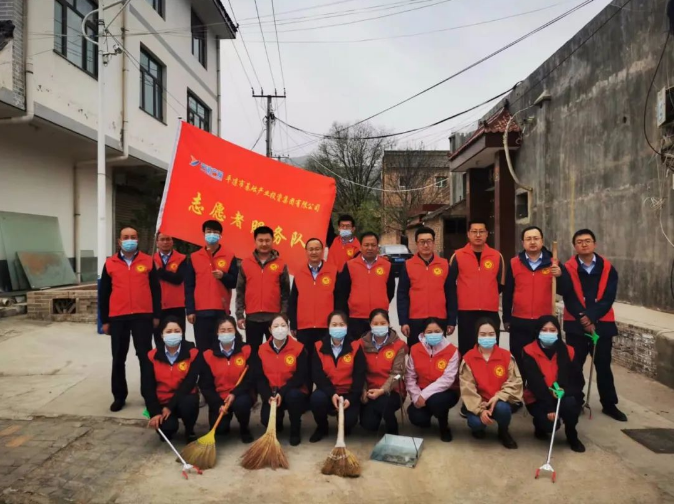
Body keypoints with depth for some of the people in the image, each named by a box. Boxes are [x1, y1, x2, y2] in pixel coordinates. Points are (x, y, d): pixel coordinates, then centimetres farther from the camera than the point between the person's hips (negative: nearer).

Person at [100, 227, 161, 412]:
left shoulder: (148, 261, 4)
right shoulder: (110, 263, 6)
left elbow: (155, 289, 6)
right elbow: (103, 293, 8)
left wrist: (156, 315, 2)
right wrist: (104, 320, 5)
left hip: (143, 316, -1)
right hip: (118, 318, 2)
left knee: (145, 356, 2)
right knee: (118, 359, 10)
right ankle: (119, 396, 23)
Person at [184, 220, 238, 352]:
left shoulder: (229, 257, 6)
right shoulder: (194, 257, 9)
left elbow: (235, 282, 4)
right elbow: (189, 286, 6)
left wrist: (223, 276, -15)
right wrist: (190, 310, -1)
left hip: (221, 310, -1)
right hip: (200, 311, 1)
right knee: (202, 349, 2)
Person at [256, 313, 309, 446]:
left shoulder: (299, 348, -11)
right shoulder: (262, 350, -2)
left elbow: (301, 377, -16)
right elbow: (260, 378, -4)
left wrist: (282, 392, -25)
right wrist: (268, 396, -21)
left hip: (293, 392, -2)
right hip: (271, 394, 2)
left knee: (292, 396, -37)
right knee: (266, 419, -24)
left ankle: (295, 430, -7)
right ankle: (277, 423, 18)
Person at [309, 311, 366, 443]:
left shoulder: (355, 346, -5)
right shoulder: (319, 347, -2)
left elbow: (359, 375, -8)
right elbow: (317, 375, -8)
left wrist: (351, 398, -20)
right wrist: (331, 394, -22)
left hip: (348, 393, -1)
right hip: (328, 391, 1)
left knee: (349, 419, -25)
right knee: (316, 398, -31)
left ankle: (345, 427, 18)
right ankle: (322, 428, 1)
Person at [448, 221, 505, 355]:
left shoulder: (497, 256, 6)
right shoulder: (457, 256, 1)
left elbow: (501, 285, 18)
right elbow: (451, 288, 1)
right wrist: (451, 319, -2)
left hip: (491, 313, 2)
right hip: (466, 313, -1)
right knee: (467, 353, 4)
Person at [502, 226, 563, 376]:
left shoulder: (553, 263, 3)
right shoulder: (514, 263, 1)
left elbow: (562, 291, 0)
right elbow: (507, 294, 3)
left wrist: (559, 276, -19)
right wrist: (506, 318, 4)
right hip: (519, 323, 0)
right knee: (519, 362, 7)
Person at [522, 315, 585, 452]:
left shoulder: (568, 351, -2)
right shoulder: (529, 352, -12)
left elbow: (578, 380, -6)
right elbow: (534, 383, -18)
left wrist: (565, 391, -27)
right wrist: (549, 408, -26)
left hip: (563, 397, 3)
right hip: (539, 399, -2)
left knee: (570, 403, -32)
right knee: (550, 423, -29)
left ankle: (572, 436, -1)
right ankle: (540, 424, 11)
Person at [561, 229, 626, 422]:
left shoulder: (608, 268, 1)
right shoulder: (568, 268, -3)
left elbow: (608, 298, -7)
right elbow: (569, 299, -10)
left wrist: (591, 317, -19)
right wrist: (583, 320, -19)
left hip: (602, 324, 2)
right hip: (576, 325, -1)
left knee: (603, 365, 11)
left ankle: (609, 405, 25)